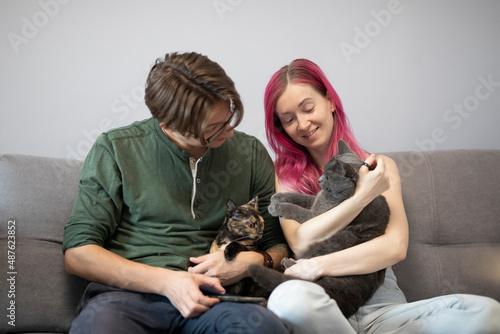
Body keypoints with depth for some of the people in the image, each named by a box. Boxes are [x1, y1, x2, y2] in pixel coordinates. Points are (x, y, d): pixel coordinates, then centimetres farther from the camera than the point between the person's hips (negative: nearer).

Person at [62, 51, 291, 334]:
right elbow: (77, 253, 0)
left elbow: (279, 246, 19)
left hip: (211, 299, 3)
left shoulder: (250, 152, 11)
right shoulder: (115, 149, 3)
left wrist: (252, 262, -6)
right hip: (131, 292, -2)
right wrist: (166, 281, -12)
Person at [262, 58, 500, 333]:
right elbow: (300, 243, -6)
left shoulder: (381, 167, 10)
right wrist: (362, 197, -11)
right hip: (320, 309, -1)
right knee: (289, 298, -40)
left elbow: (395, 247, -6)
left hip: (381, 307, 2)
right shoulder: (285, 170, 9)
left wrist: (316, 266, -16)